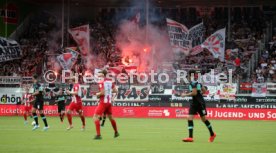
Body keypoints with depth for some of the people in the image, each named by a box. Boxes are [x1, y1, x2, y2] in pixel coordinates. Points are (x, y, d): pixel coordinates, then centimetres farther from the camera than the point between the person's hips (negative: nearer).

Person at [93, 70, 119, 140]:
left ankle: (98, 135, -16)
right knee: (110, 117, 25)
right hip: (109, 102, 8)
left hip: (103, 102, -8)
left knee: (95, 117, -7)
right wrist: (112, 98, 20)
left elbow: (102, 93, -22)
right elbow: (115, 91, 11)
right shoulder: (110, 81, 7)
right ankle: (116, 132, 39)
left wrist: (97, 94, -3)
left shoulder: (101, 82, -15)